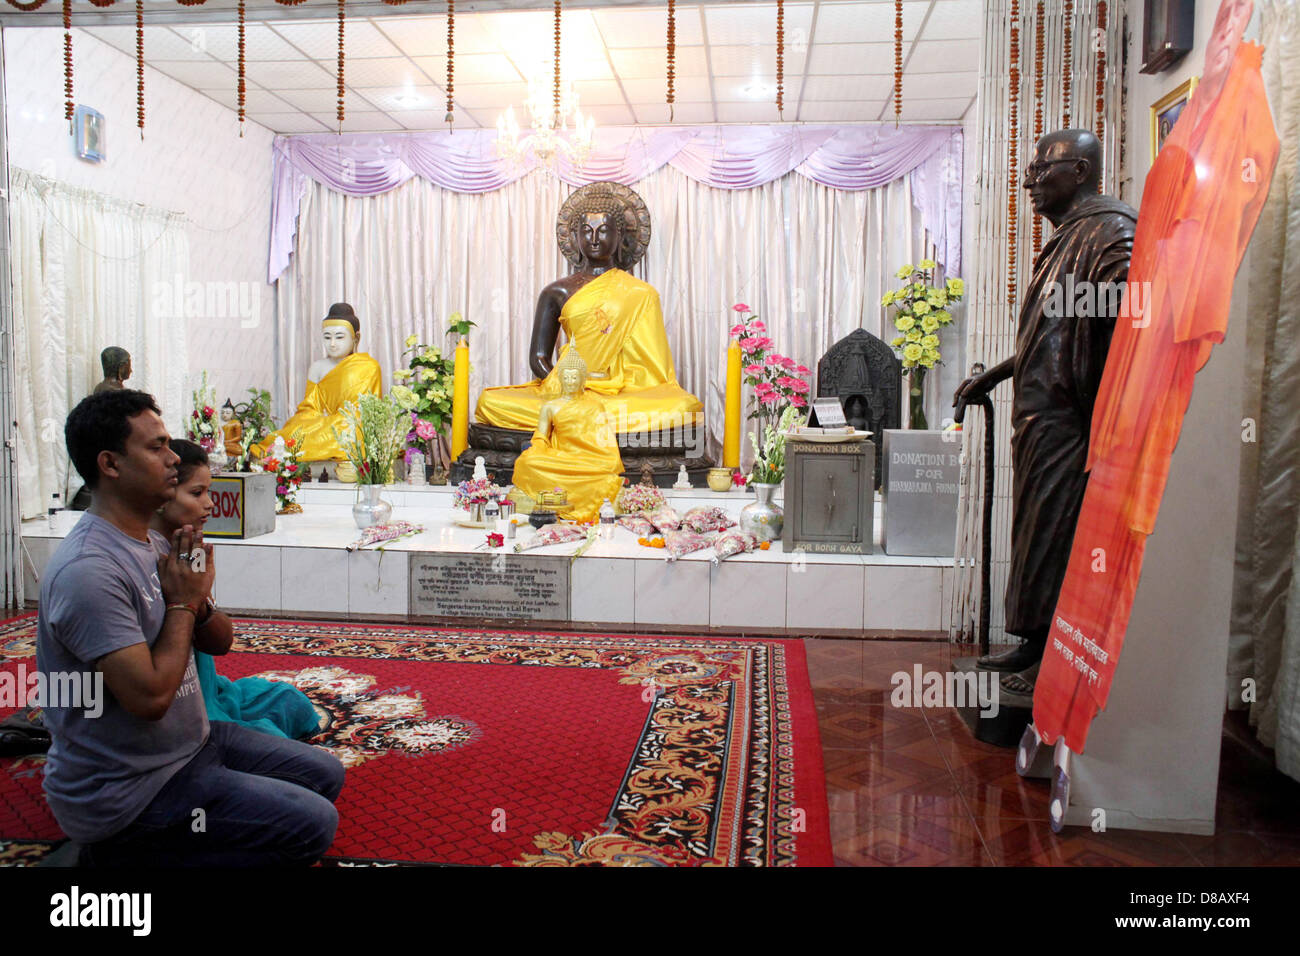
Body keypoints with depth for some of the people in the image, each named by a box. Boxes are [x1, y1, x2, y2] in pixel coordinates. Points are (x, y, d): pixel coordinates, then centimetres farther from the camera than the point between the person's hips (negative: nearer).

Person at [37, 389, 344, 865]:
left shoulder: (152, 542, 5)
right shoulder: (88, 571, -25)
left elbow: (218, 642, 10)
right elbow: (151, 696, -29)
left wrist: (198, 601, -11)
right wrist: (183, 603, -16)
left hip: (191, 744, 9)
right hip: (125, 790, -9)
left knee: (325, 774, 12)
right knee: (313, 824, -16)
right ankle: (129, 851, -1)